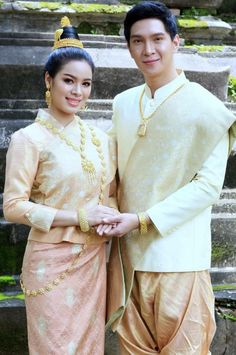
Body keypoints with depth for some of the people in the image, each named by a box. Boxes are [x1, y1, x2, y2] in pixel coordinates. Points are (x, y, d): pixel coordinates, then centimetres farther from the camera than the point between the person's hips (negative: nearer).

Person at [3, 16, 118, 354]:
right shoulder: (29, 139, -10)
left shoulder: (99, 138, 7)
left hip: (93, 260, 5)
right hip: (52, 261, -5)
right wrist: (78, 217, -17)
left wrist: (110, 218, -5)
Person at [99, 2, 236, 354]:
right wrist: (109, 219, -1)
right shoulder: (123, 103, 10)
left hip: (178, 257, -5)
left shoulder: (205, 107, -7)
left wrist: (143, 219, -17)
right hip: (128, 254, 5)